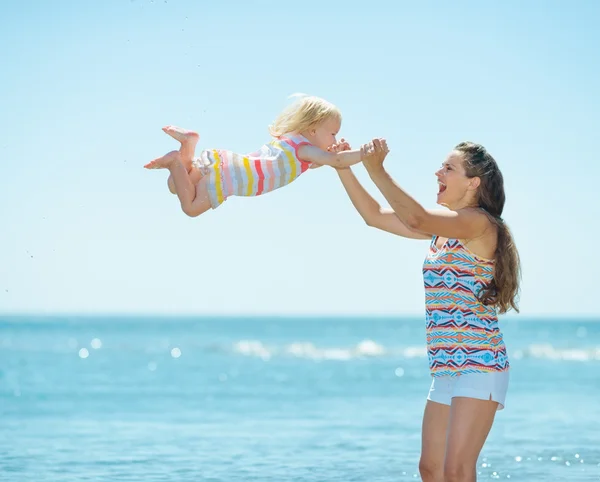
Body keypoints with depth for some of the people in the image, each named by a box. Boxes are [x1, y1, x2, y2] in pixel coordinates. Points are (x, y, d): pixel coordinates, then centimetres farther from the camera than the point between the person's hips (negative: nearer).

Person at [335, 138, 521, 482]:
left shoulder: (479, 223, -11)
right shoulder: (443, 226, 15)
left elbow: (415, 218, -27)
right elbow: (376, 216, 16)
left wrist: (376, 170, -21)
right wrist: (343, 168, 8)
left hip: (479, 367, -9)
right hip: (447, 371, 9)